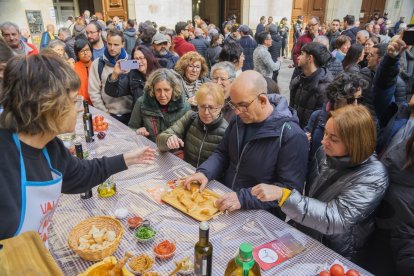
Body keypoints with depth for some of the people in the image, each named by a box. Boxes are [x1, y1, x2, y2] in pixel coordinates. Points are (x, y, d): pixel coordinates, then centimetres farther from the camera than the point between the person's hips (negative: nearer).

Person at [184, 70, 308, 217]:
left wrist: (243, 198, -28)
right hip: (225, 203, 5)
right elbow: (222, 154, 12)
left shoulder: (292, 136, -19)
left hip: (260, 215, -5)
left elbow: (291, 189, -21)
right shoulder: (239, 120, 3)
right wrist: (204, 172, -8)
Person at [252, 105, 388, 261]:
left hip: (333, 254, -5)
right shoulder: (327, 153, -6)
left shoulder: (373, 177, -23)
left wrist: (283, 195, -37)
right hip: (304, 233, 5)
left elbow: (335, 220, -32)